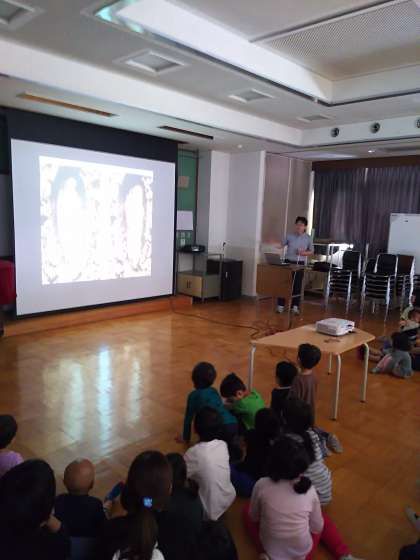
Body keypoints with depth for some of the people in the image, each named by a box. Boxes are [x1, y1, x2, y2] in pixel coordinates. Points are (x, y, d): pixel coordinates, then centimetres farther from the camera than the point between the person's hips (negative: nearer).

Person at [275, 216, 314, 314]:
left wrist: (304, 253, -12)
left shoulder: (308, 238, 1)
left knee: (297, 285, 4)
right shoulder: (290, 236, 2)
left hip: (300, 264, 0)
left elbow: (311, 252, 7)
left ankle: (295, 306, 14)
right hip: (288, 262, 0)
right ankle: (280, 305, 8)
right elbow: (281, 245, 7)